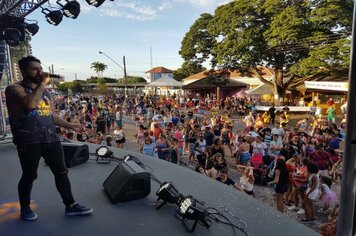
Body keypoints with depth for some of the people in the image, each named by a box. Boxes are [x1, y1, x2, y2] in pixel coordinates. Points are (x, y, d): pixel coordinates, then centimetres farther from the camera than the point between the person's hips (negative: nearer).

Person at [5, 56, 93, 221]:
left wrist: (71, 126, 20)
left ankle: (70, 206, 14)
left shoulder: (45, 92, 18)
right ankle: (25, 208, 29)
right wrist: (42, 84, -16)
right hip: (29, 141, -6)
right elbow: (29, 105, -26)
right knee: (29, 175, 6)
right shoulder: (14, 89, -4)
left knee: (61, 172, 5)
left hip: (51, 138, 6)